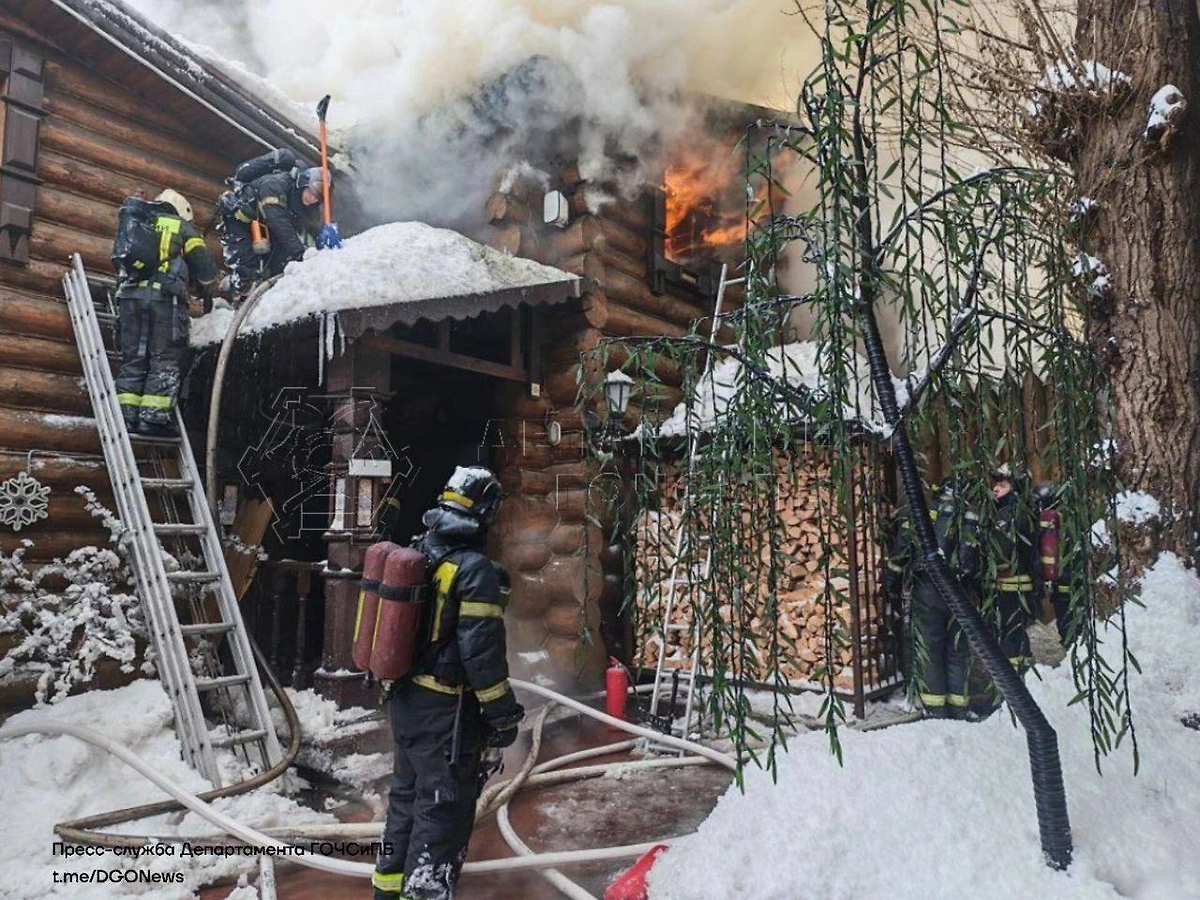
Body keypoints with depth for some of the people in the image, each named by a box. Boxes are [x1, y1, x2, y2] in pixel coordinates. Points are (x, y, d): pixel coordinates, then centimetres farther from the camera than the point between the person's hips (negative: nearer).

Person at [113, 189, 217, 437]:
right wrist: (205, 287, 29)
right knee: (165, 360, -6)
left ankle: (126, 414, -1)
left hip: (131, 295, 5)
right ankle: (154, 417, -14)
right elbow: (205, 267, 10)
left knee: (132, 358, 6)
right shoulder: (182, 227, 15)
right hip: (166, 297, -5)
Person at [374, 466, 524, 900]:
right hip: (447, 709, -8)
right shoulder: (475, 569, -21)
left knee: (407, 790, 23)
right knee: (443, 806, 3)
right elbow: (482, 649, -22)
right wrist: (503, 714, -12)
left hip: (405, 698, 9)